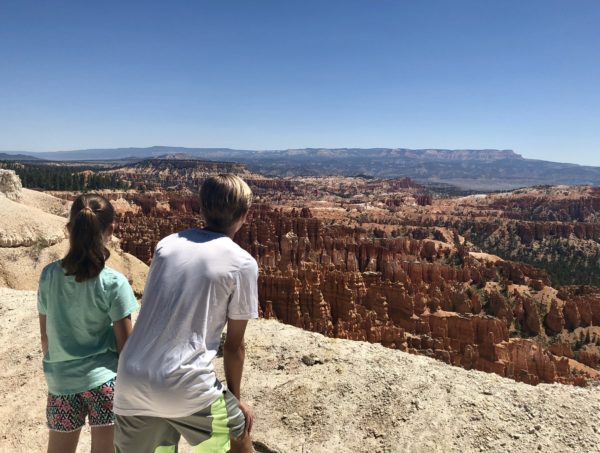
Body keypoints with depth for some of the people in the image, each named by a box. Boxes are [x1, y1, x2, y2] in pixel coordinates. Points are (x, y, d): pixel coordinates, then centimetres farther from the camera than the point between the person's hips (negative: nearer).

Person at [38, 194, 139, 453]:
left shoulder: (48, 275, -6)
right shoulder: (114, 282, -17)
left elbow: (45, 338, 3)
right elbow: (125, 345, -12)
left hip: (61, 381, 4)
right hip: (104, 379, -4)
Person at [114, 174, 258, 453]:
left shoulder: (167, 244, 9)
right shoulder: (242, 264, -5)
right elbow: (234, 345, 1)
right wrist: (235, 397, 17)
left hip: (130, 382, 5)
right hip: (185, 387, -5)